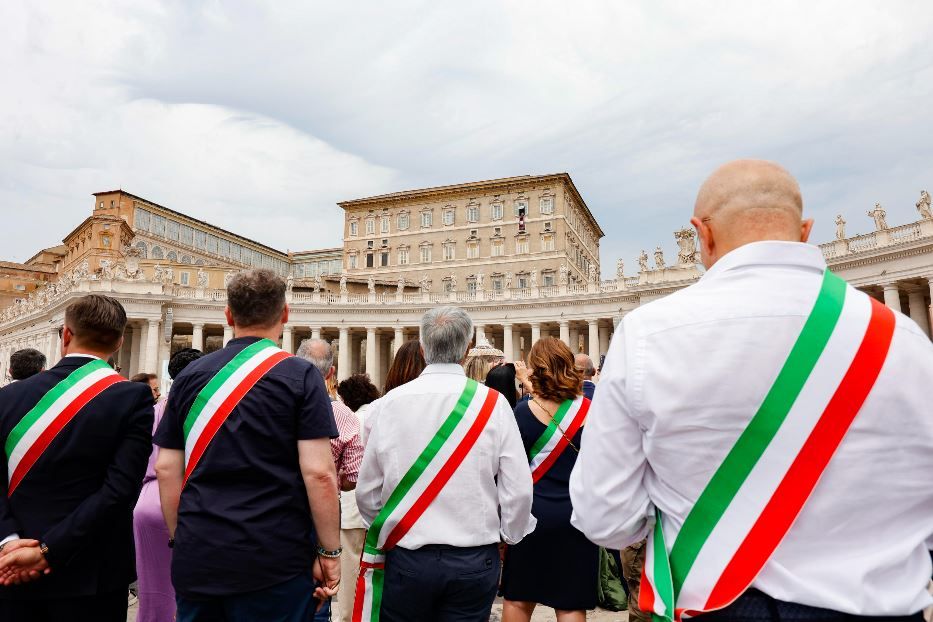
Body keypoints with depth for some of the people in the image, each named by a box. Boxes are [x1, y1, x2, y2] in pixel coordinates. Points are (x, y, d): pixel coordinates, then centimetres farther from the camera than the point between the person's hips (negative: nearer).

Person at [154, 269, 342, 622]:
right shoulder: (300, 376, -9)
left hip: (197, 560, 4)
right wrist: (329, 552, -5)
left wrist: (180, 540, 16)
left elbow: (166, 469, 6)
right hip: (274, 563, -4)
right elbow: (319, 473, -15)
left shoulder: (191, 376, 4)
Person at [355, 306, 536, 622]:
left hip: (405, 556, 1)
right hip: (474, 559, 0)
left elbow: (367, 490, -2)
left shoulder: (389, 403, -8)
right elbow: (519, 489, -10)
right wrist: (508, 536, 10)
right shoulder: (493, 403, -10)